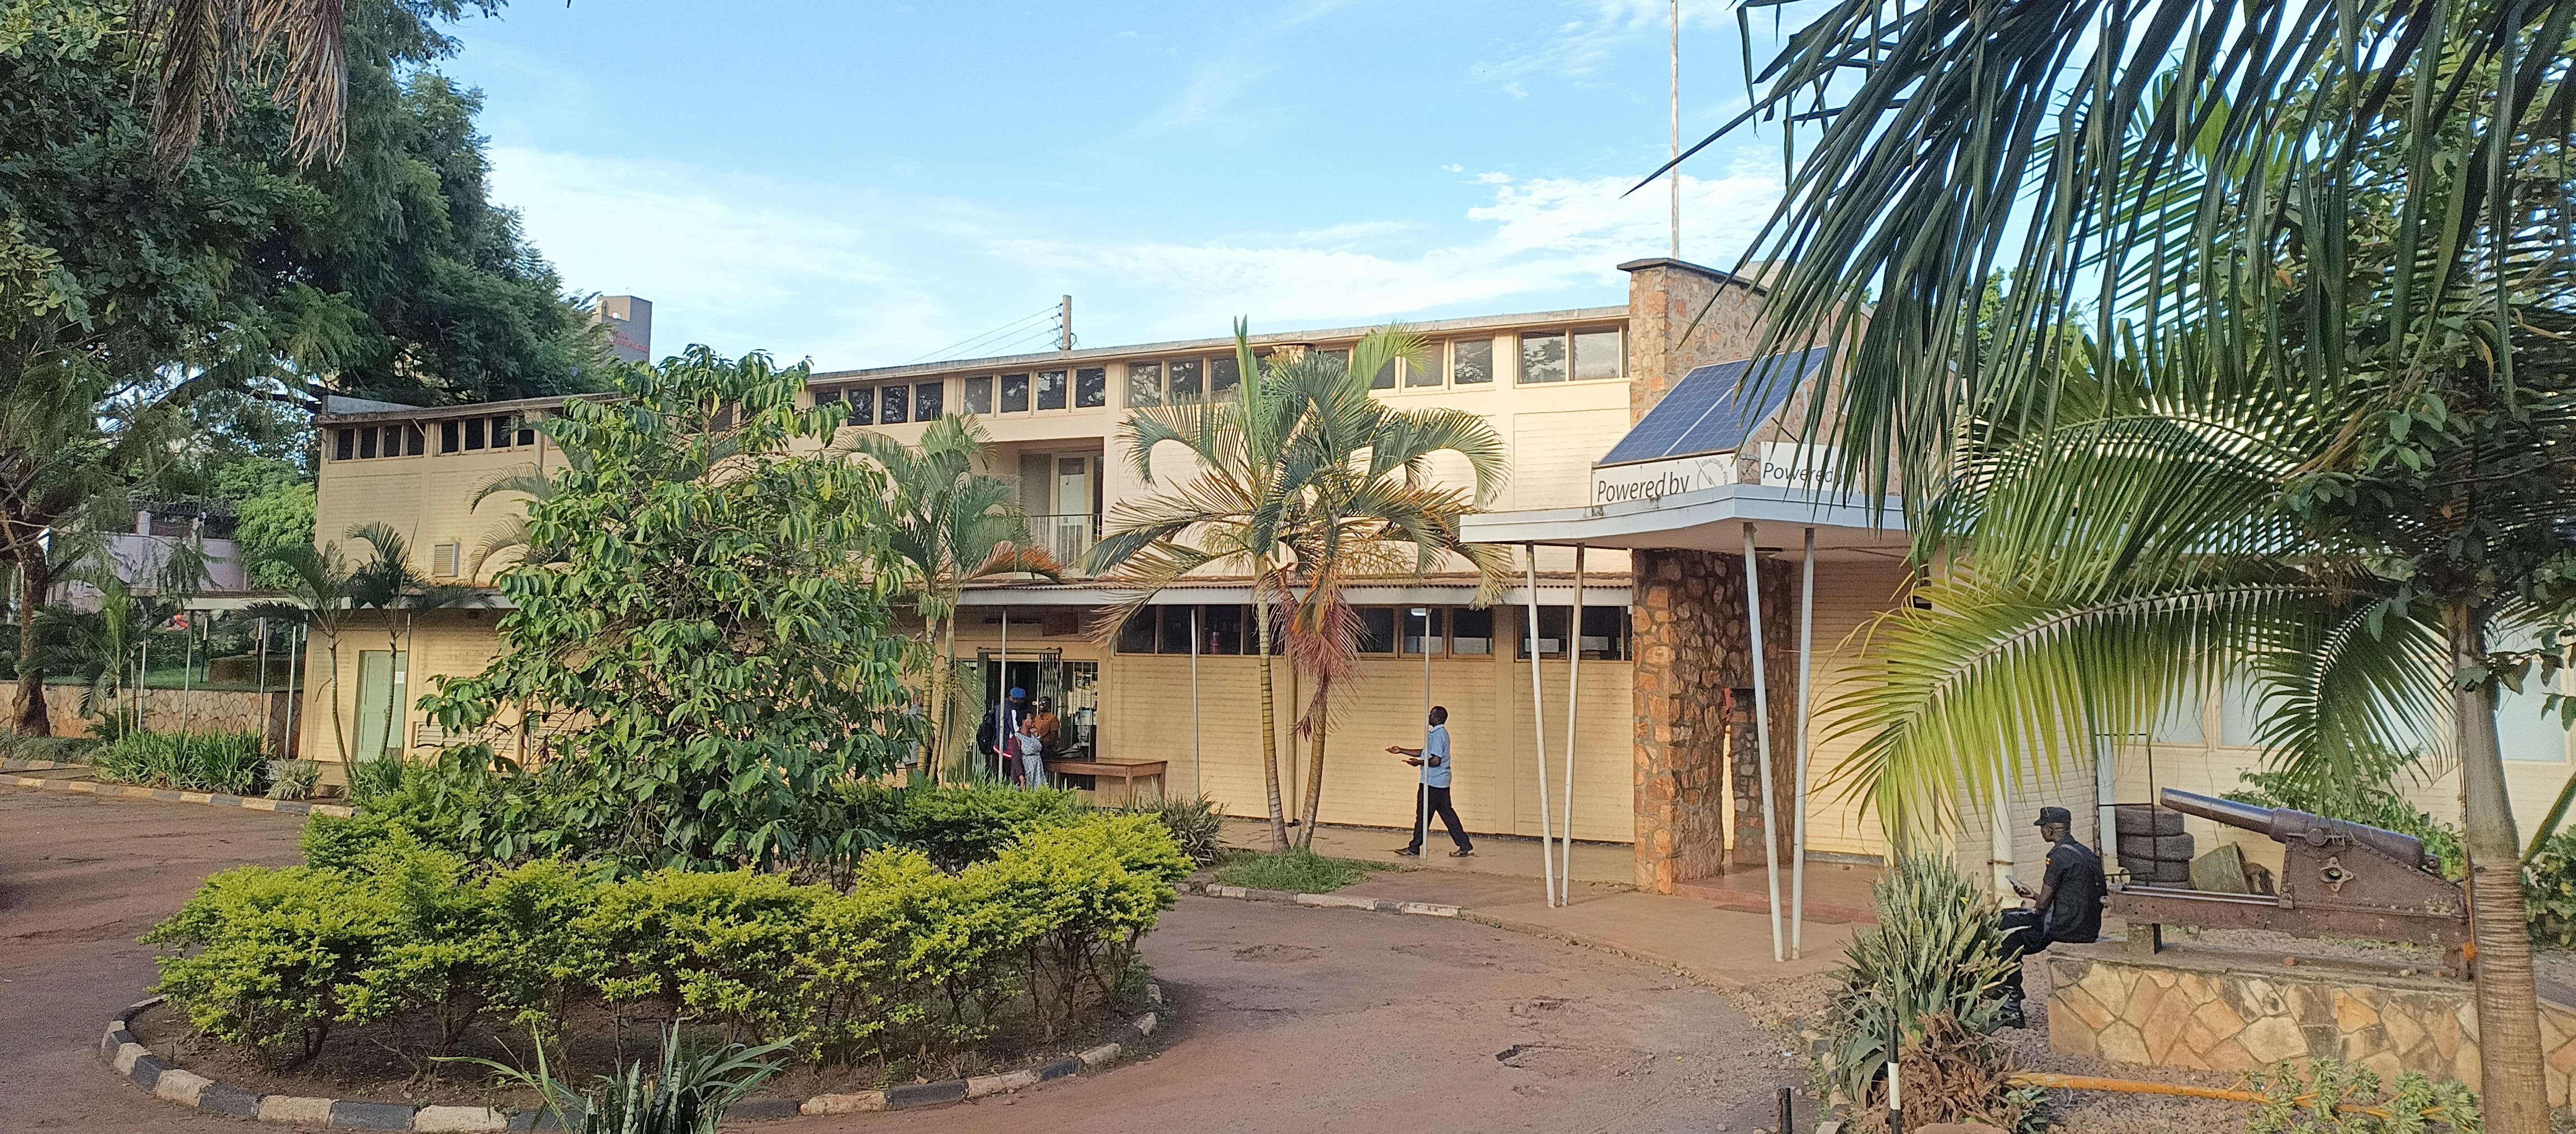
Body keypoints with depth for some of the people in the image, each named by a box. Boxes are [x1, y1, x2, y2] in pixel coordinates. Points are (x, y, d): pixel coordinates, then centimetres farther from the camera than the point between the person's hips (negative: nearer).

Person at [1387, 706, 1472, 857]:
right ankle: (1465, 847, 7)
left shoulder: (1438, 735, -17)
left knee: (1423, 815, 1)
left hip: (1432, 782, -10)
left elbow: (1435, 761, -24)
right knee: (1447, 813, 9)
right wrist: (1401, 751, 21)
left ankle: (1414, 848, 10)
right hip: (1441, 782, 10)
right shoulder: (1439, 733, 15)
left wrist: (1419, 763, -9)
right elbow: (1425, 752, 23)